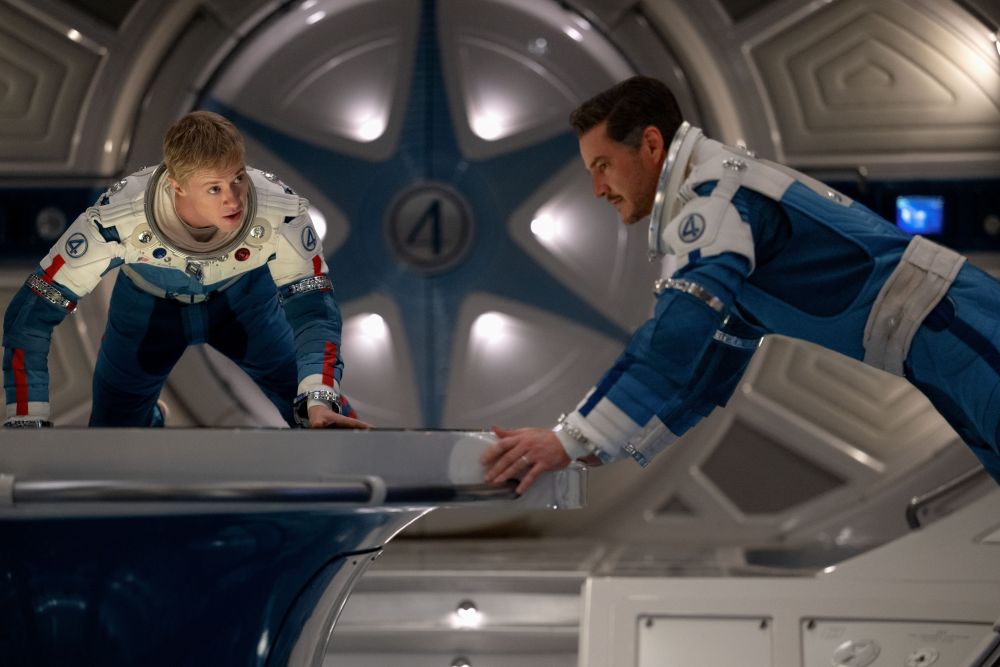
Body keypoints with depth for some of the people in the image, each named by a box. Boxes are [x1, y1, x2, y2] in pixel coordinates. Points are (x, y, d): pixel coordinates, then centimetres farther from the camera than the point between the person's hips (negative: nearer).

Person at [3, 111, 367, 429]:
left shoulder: (281, 212, -39)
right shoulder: (116, 219, -40)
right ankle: (149, 422, 38)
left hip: (245, 299, 0)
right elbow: (30, 315, -34)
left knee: (325, 421, -7)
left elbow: (312, 306, -31)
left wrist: (320, 402, -49)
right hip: (147, 305, 0)